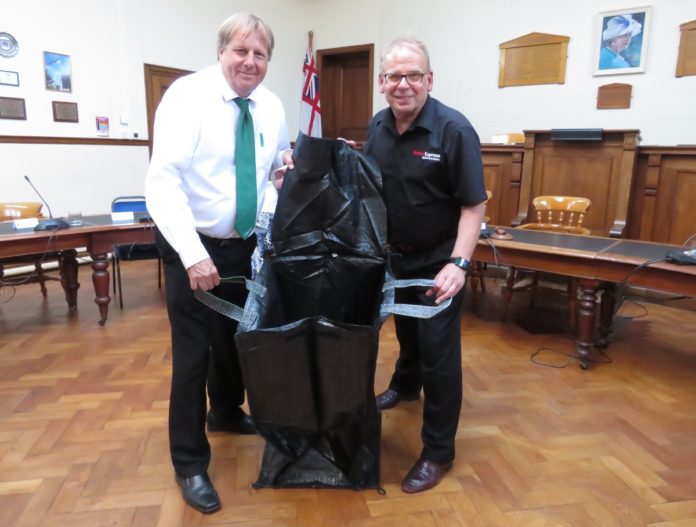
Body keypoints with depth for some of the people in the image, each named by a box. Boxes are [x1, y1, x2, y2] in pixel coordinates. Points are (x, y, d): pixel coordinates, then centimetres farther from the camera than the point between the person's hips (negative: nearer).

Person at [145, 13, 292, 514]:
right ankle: (190, 463, 20)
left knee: (236, 338, 21)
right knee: (193, 352, 0)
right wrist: (193, 253, -31)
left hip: (246, 244, 6)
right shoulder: (188, 95, -15)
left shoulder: (272, 107, 2)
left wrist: (286, 163, -7)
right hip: (193, 247, -6)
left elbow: (278, 167, 16)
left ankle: (226, 413, 48)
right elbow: (163, 181, -24)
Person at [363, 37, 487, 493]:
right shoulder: (378, 127, -2)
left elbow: (474, 204, -20)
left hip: (438, 260, -6)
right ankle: (406, 385, 54)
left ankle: (439, 452, 15)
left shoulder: (454, 129, -20)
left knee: (438, 351, -1)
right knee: (405, 330, 26)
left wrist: (459, 263, -29)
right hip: (396, 254, 6)